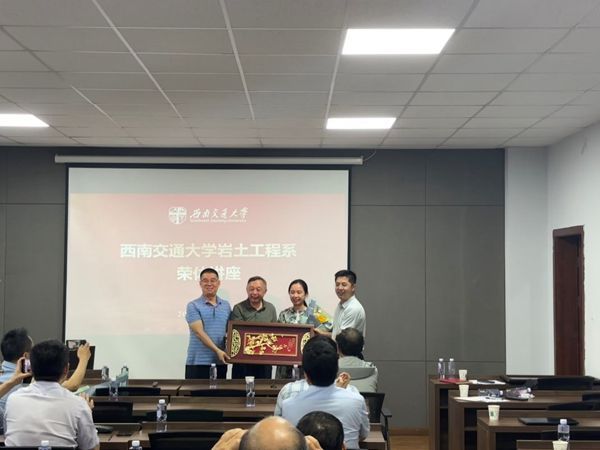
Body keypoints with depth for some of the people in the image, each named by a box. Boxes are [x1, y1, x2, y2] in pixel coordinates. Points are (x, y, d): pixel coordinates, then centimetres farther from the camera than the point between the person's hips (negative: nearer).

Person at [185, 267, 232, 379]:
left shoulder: (226, 305, 13)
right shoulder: (193, 306, -2)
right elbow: (199, 332, -11)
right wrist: (217, 350, -20)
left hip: (220, 362, 4)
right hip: (198, 362, -4)